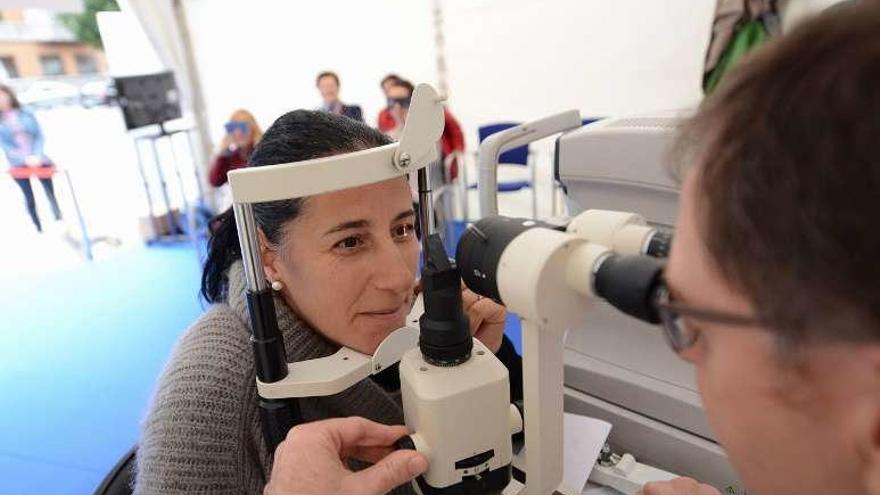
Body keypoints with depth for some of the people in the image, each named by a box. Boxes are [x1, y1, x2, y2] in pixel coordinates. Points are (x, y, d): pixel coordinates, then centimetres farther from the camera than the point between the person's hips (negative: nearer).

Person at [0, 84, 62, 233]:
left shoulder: (26, 114, -1)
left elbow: (39, 135, -3)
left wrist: (36, 155, -17)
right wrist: (25, 158, -20)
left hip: (39, 160, 0)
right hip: (19, 165, 0)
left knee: (50, 194, 8)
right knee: (29, 198, 3)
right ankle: (39, 230, 14)